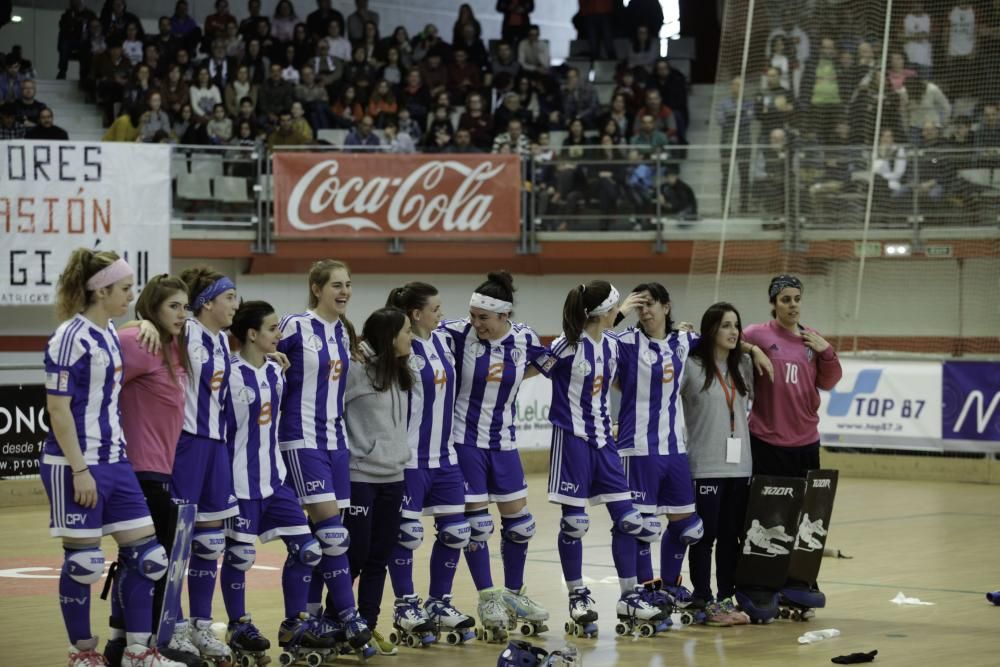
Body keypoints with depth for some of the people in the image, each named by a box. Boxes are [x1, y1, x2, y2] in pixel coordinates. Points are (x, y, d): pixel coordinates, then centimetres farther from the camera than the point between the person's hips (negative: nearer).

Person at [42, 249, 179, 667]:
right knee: (82, 560, 1)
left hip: (114, 461, 9)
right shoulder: (71, 337, -14)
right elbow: (57, 408, -17)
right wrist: (79, 470, -19)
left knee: (145, 553, 5)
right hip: (77, 467, -9)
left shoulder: (110, 334, 11)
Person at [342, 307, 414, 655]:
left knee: (380, 556, 9)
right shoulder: (355, 369, -13)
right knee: (355, 555, -2)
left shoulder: (399, 372, 11)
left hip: (393, 477, 7)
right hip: (360, 477, -7)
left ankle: (369, 625, 17)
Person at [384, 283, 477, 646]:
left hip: (444, 456, 8)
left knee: (456, 531, 9)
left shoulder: (442, 340, 8)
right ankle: (405, 607, 12)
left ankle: (439, 603, 21)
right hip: (411, 459, -8)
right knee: (407, 532, 0)